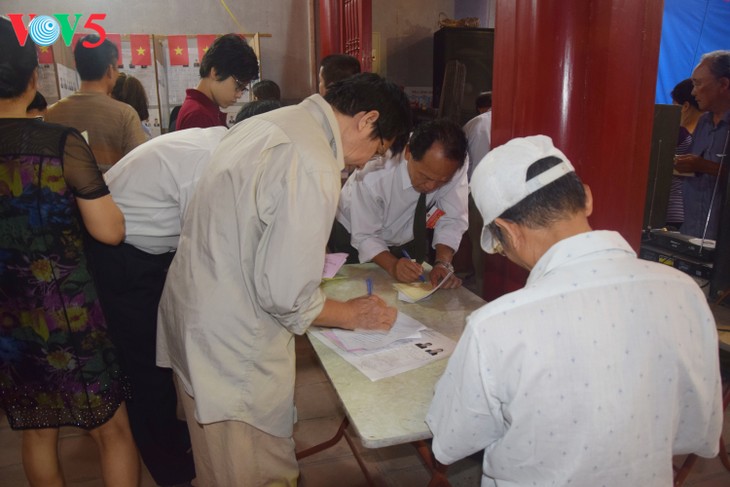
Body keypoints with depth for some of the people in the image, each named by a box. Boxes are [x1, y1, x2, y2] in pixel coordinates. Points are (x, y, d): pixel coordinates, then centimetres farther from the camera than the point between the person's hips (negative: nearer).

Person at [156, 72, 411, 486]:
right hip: (233, 345, -9)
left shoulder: (266, 123, 5)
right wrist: (353, 315, -6)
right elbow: (284, 295, -23)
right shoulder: (313, 169, -24)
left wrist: (308, 262, 18)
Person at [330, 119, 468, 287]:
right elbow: (365, 237, -25)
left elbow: (452, 221, -21)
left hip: (406, 241, 4)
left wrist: (443, 264, -37)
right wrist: (393, 266, -41)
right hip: (354, 238, -3)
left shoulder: (454, 169, -28)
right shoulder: (373, 176, -35)